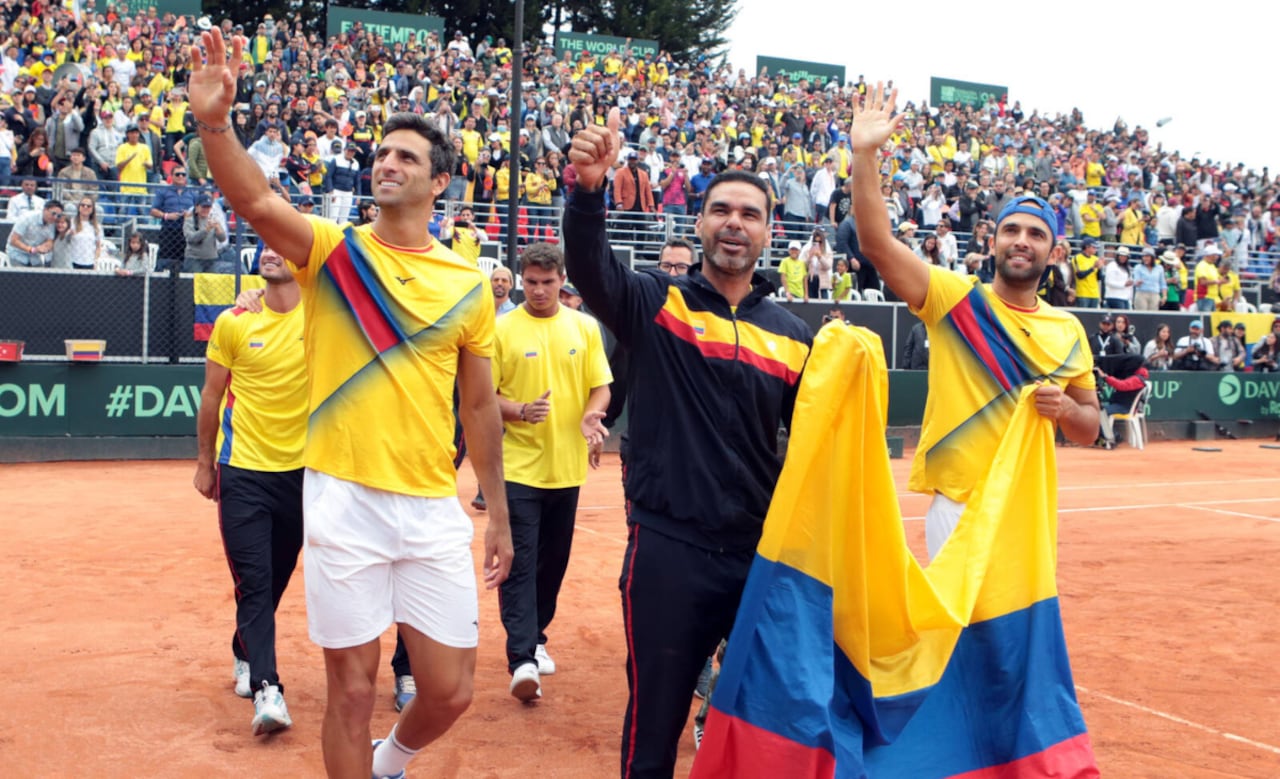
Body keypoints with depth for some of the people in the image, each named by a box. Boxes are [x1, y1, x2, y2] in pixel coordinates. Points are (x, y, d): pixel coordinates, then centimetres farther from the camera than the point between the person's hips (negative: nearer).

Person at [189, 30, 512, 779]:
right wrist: (216, 121, -37)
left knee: (450, 691, 8)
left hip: (435, 508, 2)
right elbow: (257, 203, -20)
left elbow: (480, 403, 10)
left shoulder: (469, 284, 5)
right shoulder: (332, 250, 0)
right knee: (353, 686, 5)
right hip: (344, 501, -2)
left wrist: (499, 513, 11)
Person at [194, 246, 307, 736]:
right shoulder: (233, 323, -2)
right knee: (253, 581, -8)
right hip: (242, 470, -2)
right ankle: (266, 689, -8)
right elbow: (211, 395, 6)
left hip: (301, 469, 2)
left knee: (277, 578, 15)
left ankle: (245, 654, 39)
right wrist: (204, 462, 10)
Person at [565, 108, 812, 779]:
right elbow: (589, 266, -22)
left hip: (763, 549, 3)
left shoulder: (792, 334, 8)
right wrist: (589, 189, -40)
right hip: (668, 549, -3)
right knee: (655, 719, 8)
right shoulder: (657, 303, -1)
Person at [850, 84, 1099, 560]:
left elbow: (1088, 430, 14)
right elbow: (877, 242, -18)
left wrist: (1066, 408, -10)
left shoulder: (1069, 331, 6)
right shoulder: (955, 297, -5)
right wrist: (865, 153, -27)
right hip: (956, 503, -4)